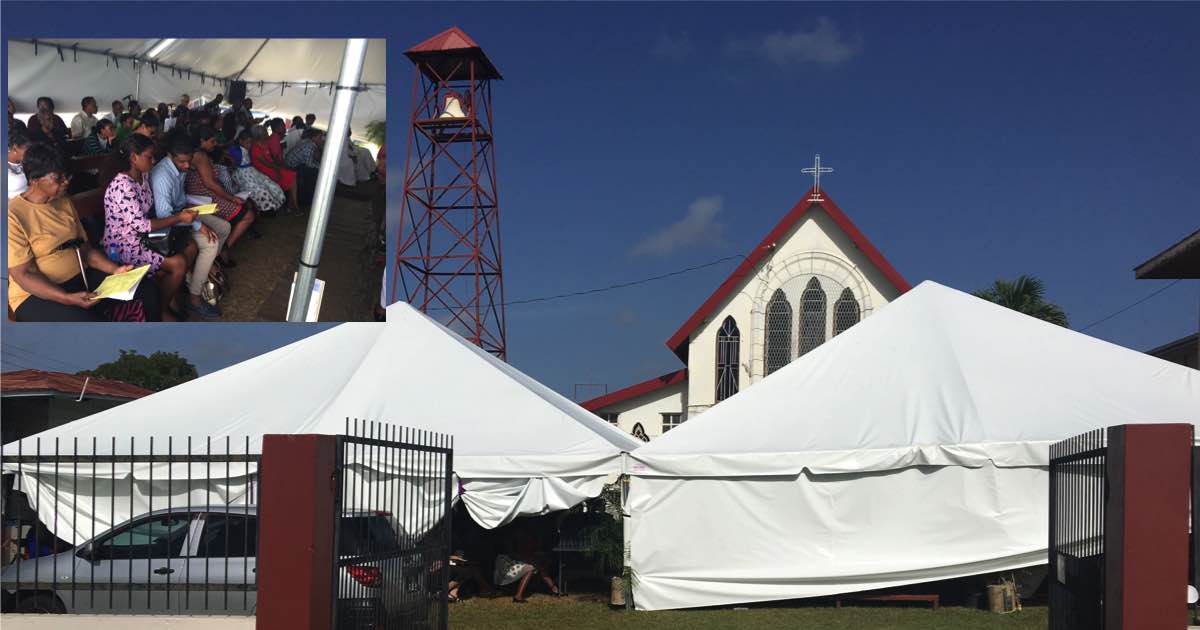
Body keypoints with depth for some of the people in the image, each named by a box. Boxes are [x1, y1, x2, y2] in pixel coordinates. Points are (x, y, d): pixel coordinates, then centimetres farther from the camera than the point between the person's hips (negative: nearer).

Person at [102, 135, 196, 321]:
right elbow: (141, 225, -26)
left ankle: (172, 297, 15)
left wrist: (179, 213, 1)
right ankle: (161, 311, 2)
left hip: (143, 236, 9)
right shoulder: (122, 186, -26)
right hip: (123, 246, -9)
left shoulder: (144, 176, 2)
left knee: (190, 246, 2)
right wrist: (178, 218, -21)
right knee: (178, 263, -19)